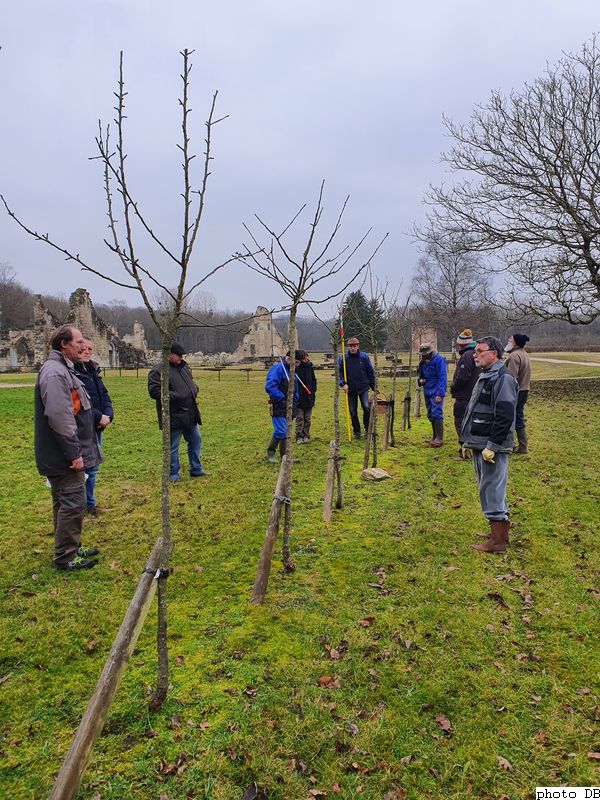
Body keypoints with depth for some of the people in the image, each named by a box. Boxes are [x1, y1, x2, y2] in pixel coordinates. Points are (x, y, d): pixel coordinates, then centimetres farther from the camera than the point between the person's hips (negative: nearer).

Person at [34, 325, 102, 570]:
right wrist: (74, 453, -23)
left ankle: (72, 548, 30)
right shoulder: (54, 373, -19)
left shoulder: (63, 369, 15)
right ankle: (65, 558, 8)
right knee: (73, 504, -3)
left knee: (66, 503, 18)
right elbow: (59, 418, -26)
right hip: (64, 457, -11)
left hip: (65, 455, 11)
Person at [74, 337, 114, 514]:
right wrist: (98, 417, -18)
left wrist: (108, 415, -6)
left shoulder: (93, 370, 13)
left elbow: (104, 395, 12)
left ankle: (89, 504, 30)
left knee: (93, 468, 17)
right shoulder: (72, 371, -13)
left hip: (96, 427, 8)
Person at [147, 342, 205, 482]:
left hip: (190, 414, 8)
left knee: (196, 440, 17)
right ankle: (173, 475, 19)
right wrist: (175, 396, -24)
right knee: (173, 447, 4)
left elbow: (191, 382, 26)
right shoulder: (157, 371, -13)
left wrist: (194, 389, 3)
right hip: (173, 417, -8)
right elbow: (154, 391, -22)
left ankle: (196, 470, 32)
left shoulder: (183, 367, 13)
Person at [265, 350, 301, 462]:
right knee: (280, 431, -11)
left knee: (287, 432, 10)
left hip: (289, 407, 8)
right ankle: (270, 453, 8)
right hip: (278, 407, -8)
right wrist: (282, 399, -20)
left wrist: (294, 402, 11)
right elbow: (269, 387, -24)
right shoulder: (277, 369, -14)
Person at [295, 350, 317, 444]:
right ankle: (299, 437, 6)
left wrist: (314, 391, 8)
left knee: (307, 418, 10)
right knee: (299, 418, 0)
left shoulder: (309, 365, 5)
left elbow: (313, 379, 13)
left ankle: (306, 435, 18)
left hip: (309, 396, 4)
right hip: (299, 396, -4)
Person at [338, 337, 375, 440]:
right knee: (353, 411, 7)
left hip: (363, 388, -1)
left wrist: (373, 387, 6)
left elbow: (370, 372, 6)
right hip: (350, 389, 1)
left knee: (366, 408, -15)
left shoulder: (364, 357, 1)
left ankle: (368, 429, 4)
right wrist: (343, 383, -17)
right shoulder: (343, 358, -1)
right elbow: (339, 372, -2)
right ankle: (356, 431, 21)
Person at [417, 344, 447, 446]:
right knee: (431, 415, 11)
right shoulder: (423, 362, 12)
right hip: (427, 392, 8)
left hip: (436, 392, -8)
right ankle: (435, 437, 20)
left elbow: (442, 378, -16)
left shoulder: (439, 360, -11)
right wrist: (420, 380, 2)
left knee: (436, 413, -12)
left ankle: (439, 438, -8)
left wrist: (440, 394, -22)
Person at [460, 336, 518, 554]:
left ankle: (497, 540, 5)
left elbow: (505, 417, -21)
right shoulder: (484, 377, 17)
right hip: (478, 446, 10)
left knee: (492, 491, -4)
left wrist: (492, 446, -22)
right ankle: (500, 531, 30)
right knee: (487, 490, 17)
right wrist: (467, 442, 19)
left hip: (493, 448, -10)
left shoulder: (503, 379, -14)